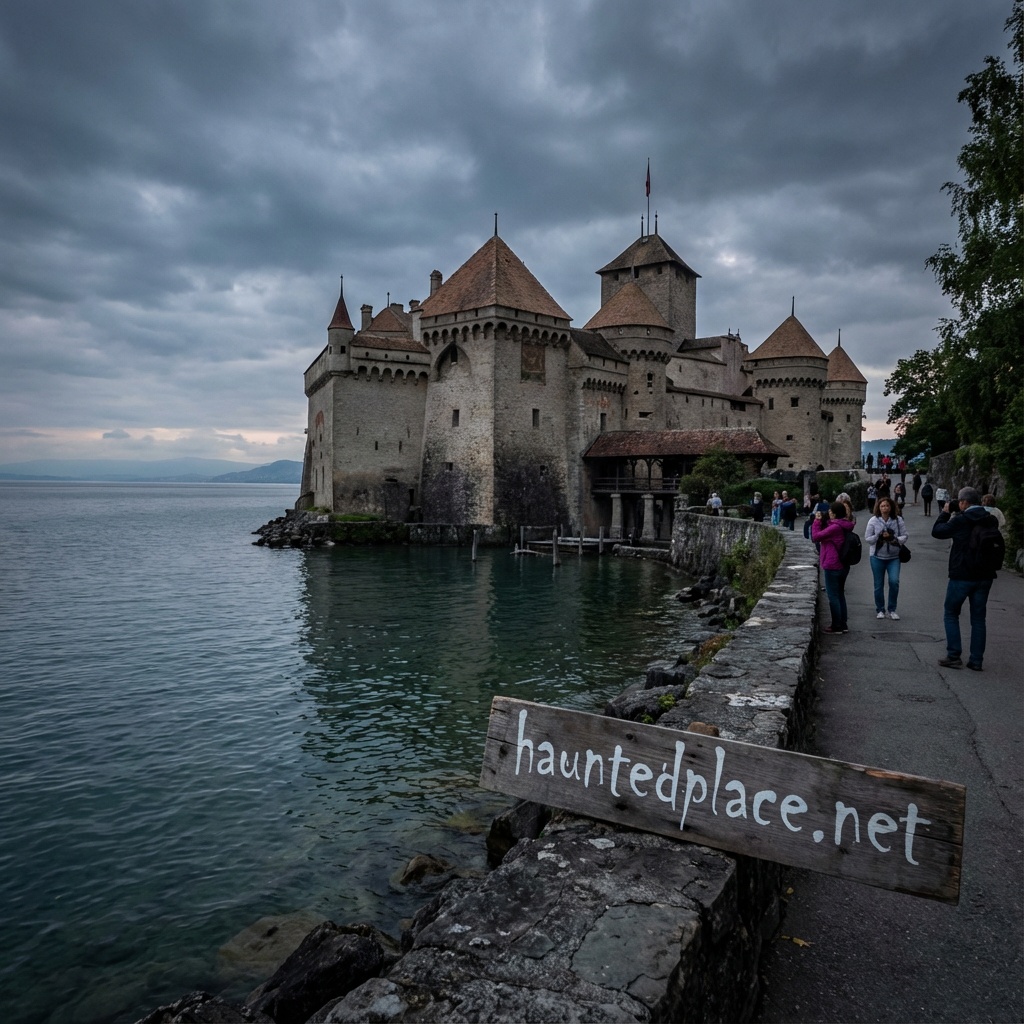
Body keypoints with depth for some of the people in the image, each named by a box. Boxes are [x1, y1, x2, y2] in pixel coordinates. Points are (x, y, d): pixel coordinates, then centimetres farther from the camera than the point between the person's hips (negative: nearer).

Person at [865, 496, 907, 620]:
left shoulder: (898, 520, -2)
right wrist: (879, 536, -19)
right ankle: (880, 610, 23)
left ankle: (892, 610, 4)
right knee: (878, 585, 7)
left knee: (894, 581, -14)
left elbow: (904, 537, -3)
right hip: (877, 557, 0)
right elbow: (867, 539, -4)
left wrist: (892, 538, -20)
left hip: (894, 557, 0)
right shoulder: (873, 520, -4)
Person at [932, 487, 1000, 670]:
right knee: (978, 618, 12)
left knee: (951, 614, 9)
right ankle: (976, 660, 14)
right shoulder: (990, 520, 2)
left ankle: (954, 656, 5)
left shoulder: (960, 520, -15)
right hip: (985, 576, 5)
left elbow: (936, 531, -4)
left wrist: (945, 512, 8)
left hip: (962, 576, -5)